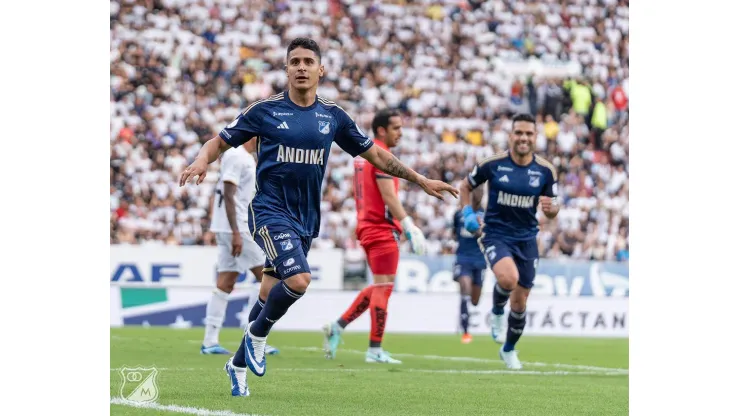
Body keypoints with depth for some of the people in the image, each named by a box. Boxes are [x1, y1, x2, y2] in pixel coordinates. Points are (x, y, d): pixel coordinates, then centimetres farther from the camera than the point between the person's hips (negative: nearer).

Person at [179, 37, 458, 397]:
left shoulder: (333, 115, 6)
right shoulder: (266, 110, -3)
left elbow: (374, 154, 14)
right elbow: (220, 142, 2)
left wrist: (421, 180, 12)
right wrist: (201, 162, -20)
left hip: (306, 218, 4)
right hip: (270, 211, -4)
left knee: (272, 294, 8)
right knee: (298, 280, -25)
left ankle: (239, 364, 27)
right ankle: (257, 337, 1)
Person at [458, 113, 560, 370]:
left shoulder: (546, 171, -3)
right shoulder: (493, 164, -8)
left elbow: (553, 210, 5)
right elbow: (465, 187, 8)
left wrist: (551, 208, -19)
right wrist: (467, 213, -8)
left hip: (527, 239, 3)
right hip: (496, 234, -3)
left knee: (520, 302, 9)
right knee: (508, 278, -33)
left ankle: (509, 349, 35)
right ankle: (497, 312, 1)